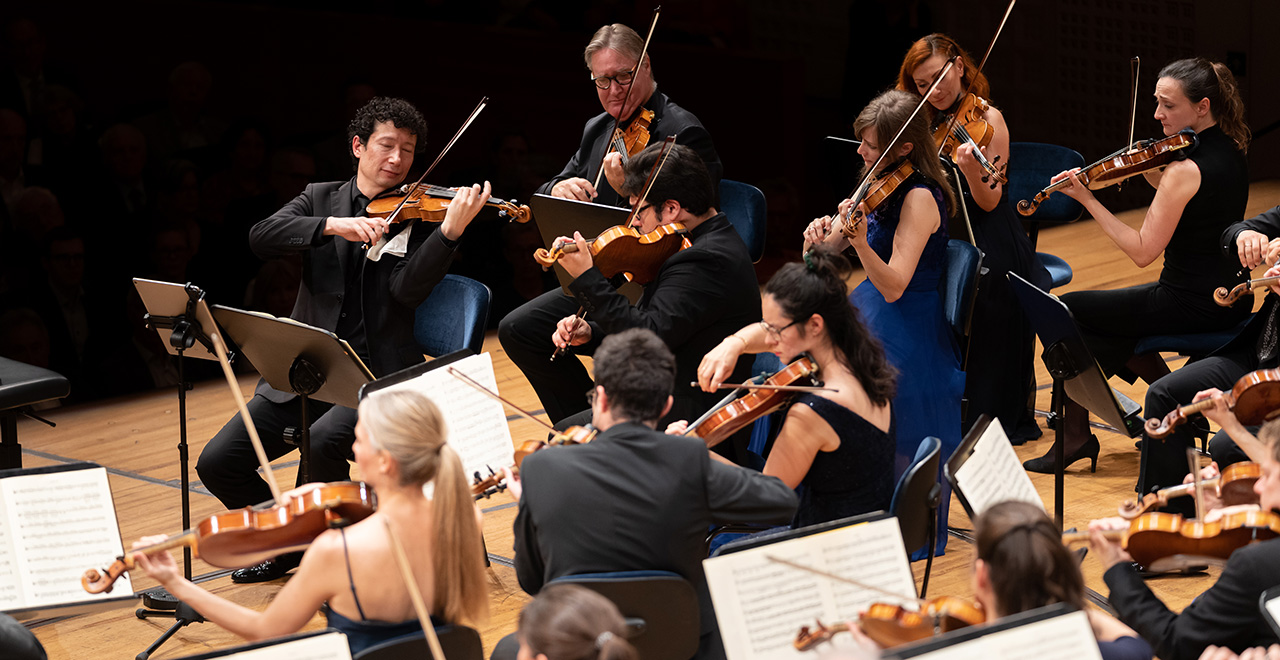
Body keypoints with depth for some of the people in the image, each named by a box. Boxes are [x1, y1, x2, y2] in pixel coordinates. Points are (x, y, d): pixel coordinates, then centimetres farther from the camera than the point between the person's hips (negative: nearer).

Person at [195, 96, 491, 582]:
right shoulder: (321, 199, 12)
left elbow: (408, 290, -14)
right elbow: (261, 236, -7)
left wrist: (451, 230, -29)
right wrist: (333, 225, -22)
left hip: (377, 376, -4)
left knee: (321, 444, -33)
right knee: (219, 461, -8)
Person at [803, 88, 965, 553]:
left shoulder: (920, 199, -18)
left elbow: (893, 286, -25)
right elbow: (830, 246, 10)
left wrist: (860, 240, -40)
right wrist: (822, 233, -13)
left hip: (907, 335, -9)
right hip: (873, 314, 9)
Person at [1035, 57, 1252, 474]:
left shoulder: (1186, 169, -23)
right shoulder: (1230, 152, 4)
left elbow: (1143, 252, -22)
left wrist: (1087, 200, -19)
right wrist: (1151, 172, 3)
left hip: (1192, 305, -9)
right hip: (1228, 299, 9)